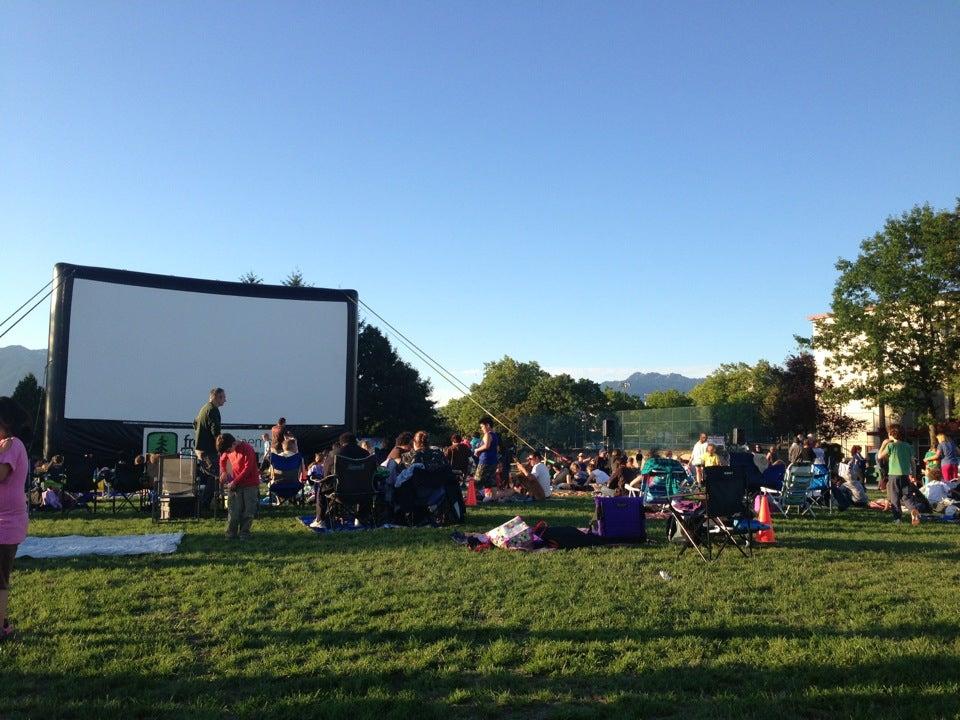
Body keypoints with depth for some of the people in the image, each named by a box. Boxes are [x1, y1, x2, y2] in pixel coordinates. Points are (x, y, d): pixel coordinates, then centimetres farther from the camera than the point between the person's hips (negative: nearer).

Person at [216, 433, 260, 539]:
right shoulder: (228, 449, 2)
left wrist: (235, 482, -20)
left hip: (250, 484, -4)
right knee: (233, 511, 0)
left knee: (248, 511, 0)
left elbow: (248, 468, -19)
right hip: (235, 484, 4)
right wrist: (223, 472, 6)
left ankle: (244, 533, 12)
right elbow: (222, 460, 23)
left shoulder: (247, 449, -17)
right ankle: (231, 534, 10)